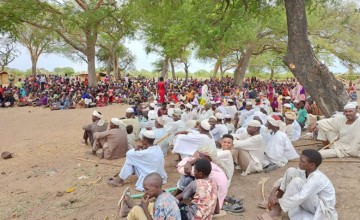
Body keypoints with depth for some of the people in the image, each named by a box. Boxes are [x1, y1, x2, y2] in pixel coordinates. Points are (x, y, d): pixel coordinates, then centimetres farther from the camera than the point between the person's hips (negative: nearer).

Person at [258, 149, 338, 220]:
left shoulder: (317, 179, -31)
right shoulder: (304, 171, -8)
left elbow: (300, 198, -38)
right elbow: (285, 179, -1)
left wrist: (278, 201, -28)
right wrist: (273, 192, -17)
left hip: (323, 210, -8)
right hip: (310, 203, 8)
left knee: (297, 181, -31)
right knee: (291, 171, -10)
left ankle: (277, 211, -19)